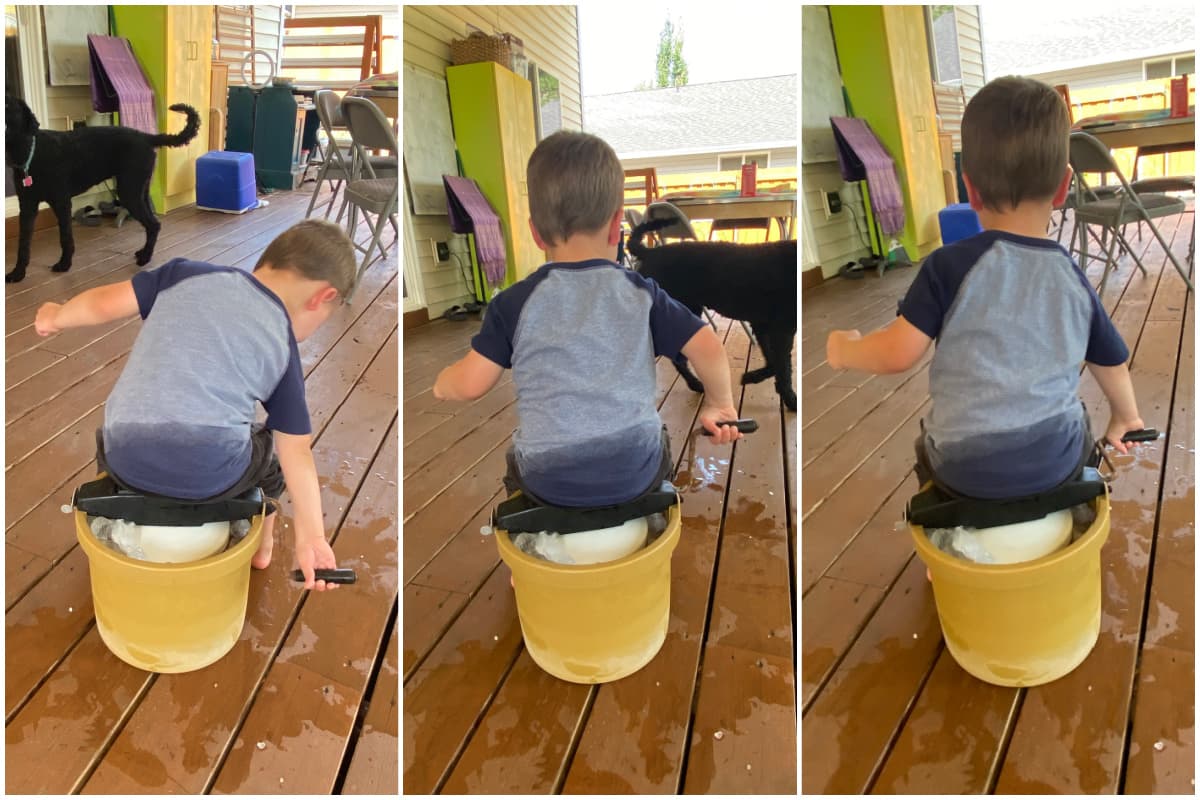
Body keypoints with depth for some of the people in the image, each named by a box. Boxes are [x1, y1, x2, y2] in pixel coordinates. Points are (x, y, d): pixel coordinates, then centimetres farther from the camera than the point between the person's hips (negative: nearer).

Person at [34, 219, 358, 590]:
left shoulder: (191, 274, 5)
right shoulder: (283, 350, 3)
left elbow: (105, 302, 2)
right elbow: (297, 453, 0)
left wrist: (56, 317, 23)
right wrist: (311, 537, -1)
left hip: (125, 462, 2)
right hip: (211, 479, -1)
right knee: (269, 446, 33)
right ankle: (261, 547, 48)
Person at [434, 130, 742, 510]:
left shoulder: (515, 301, -4)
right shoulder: (642, 292, -1)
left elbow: (470, 383, -6)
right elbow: (710, 350, -4)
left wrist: (441, 385, 18)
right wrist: (719, 405, 15)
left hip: (549, 481, 0)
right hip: (636, 473, 1)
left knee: (514, 456, 34)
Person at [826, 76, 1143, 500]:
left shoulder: (950, 265, -14)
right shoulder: (1074, 278, 0)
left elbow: (899, 352, -19)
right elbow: (1111, 364, 14)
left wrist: (844, 349, 4)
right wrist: (1126, 418, 35)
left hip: (966, 466, -3)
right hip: (1057, 460, 3)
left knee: (925, 447, 32)